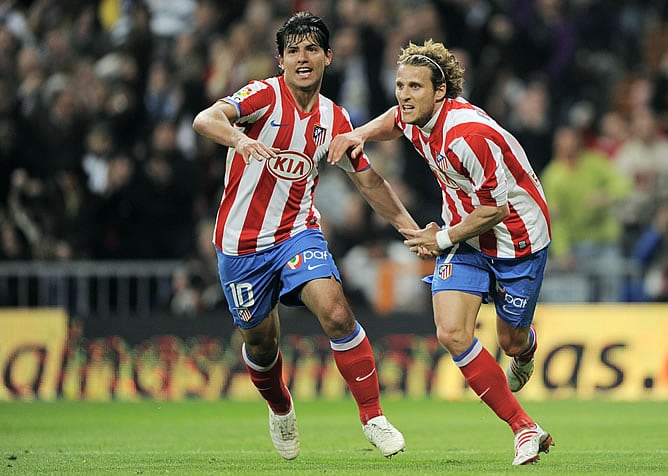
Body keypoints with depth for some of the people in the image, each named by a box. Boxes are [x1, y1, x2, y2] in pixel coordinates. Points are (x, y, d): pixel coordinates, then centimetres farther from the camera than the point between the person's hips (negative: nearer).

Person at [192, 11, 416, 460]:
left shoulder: (335, 118, 4)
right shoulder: (265, 95, -11)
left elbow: (369, 180, 16)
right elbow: (206, 119, -29)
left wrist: (412, 229, 10)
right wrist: (240, 138, -51)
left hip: (298, 232, 2)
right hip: (242, 241, -2)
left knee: (336, 313, -22)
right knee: (261, 341, 9)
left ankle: (373, 418, -14)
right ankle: (281, 411, 41)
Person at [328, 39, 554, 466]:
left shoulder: (468, 136, -32)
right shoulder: (417, 118, -9)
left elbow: (496, 209, -25)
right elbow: (395, 119, 19)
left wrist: (445, 238, -15)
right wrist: (360, 135, 0)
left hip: (516, 237, -6)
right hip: (464, 236, 6)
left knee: (511, 341, 11)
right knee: (452, 333, -15)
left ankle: (527, 351, 55)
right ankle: (525, 429, -7)